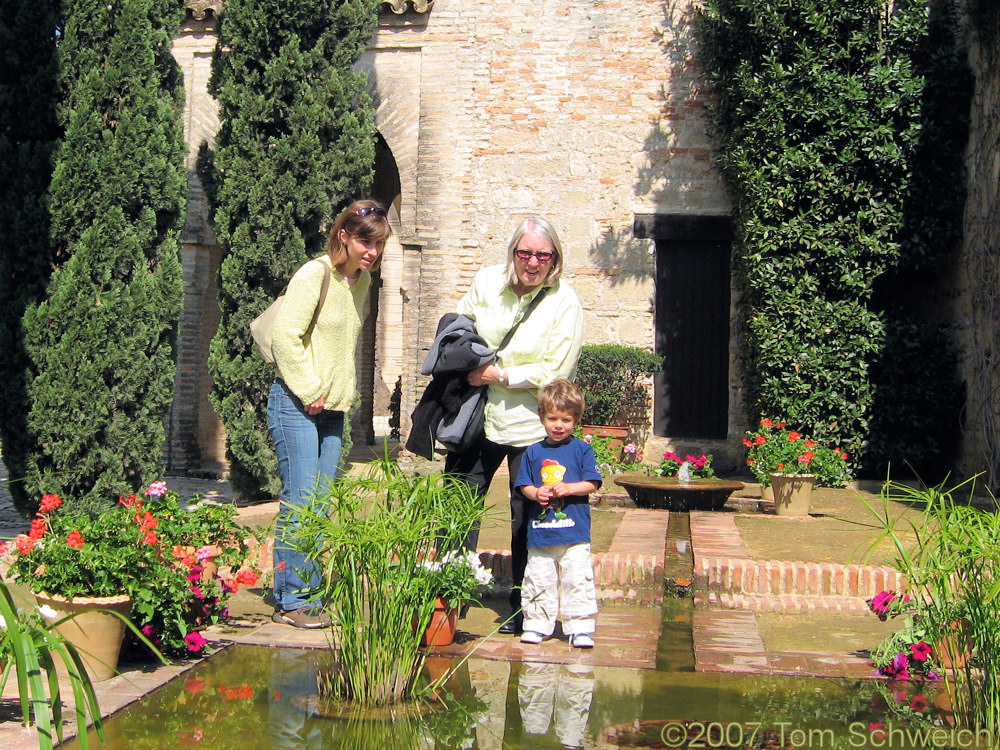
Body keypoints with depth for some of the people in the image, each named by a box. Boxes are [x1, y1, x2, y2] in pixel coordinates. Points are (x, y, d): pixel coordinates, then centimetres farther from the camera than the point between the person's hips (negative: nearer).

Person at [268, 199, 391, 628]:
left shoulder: (363, 280, 12)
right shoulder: (315, 274, -12)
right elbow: (286, 335, -17)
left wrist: (340, 392, 12)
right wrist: (310, 391, -14)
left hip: (333, 407, 7)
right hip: (296, 403, -7)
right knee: (300, 503, -8)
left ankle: (309, 596, 13)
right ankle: (288, 601, -1)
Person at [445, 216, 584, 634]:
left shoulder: (564, 303, -10)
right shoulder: (486, 282, 1)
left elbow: (554, 372, -15)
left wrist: (497, 375, -17)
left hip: (530, 428, -4)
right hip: (477, 418, 4)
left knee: (526, 524, 3)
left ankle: (522, 612, 16)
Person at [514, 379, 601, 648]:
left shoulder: (582, 450, 2)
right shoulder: (533, 452, 8)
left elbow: (591, 484, -2)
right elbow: (524, 485, 9)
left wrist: (568, 488, -17)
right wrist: (536, 493, -12)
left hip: (575, 532, -2)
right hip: (540, 532, 2)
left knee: (577, 580, -4)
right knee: (539, 580, 7)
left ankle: (580, 628, 4)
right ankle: (536, 625, 18)